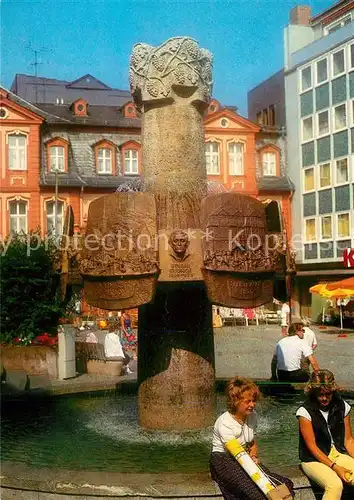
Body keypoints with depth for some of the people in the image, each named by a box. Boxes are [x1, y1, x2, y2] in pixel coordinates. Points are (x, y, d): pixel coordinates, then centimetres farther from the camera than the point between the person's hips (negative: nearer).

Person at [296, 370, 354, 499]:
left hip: (338, 454, 5)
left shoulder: (343, 407, 3)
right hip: (314, 459, -4)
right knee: (335, 485, -33)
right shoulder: (305, 412, -10)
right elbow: (312, 446, -11)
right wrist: (335, 467, -18)